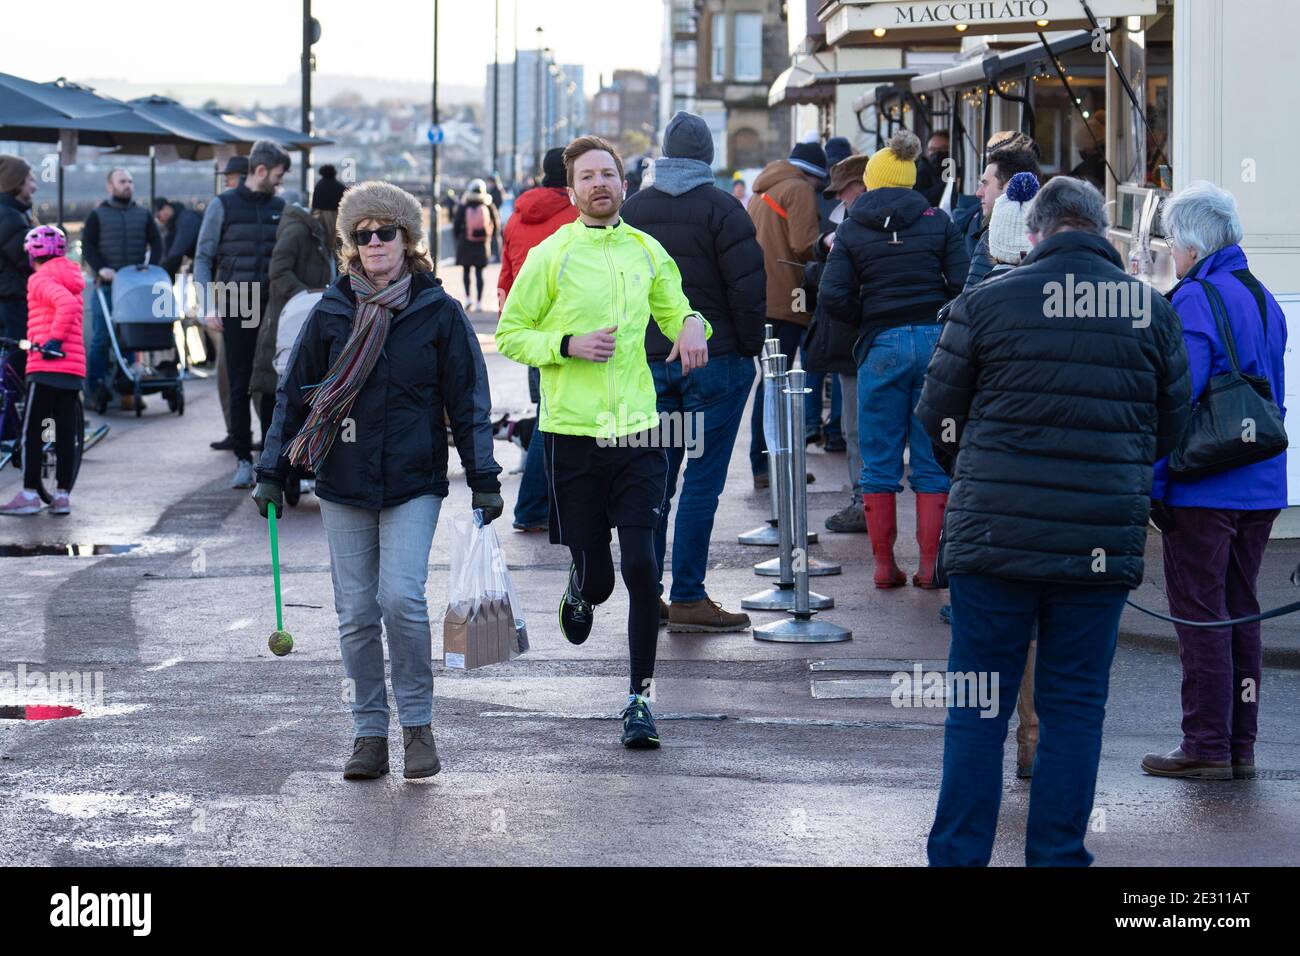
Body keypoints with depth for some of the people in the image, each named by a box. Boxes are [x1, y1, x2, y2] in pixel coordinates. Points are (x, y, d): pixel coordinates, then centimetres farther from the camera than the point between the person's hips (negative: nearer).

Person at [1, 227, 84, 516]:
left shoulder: (40, 280, -6)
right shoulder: (71, 279, 18)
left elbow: (66, 303, -23)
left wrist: (54, 339, -21)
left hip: (48, 365, -7)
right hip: (74, 367, 7)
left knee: (31, 430, -2)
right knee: (66, 432, 7)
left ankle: (29, 495, -5)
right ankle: (62, 495, 8)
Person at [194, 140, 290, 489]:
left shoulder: (280, 208, 11)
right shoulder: (224, 205, 2)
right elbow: (203, 258, 2)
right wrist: (210, 307, -7)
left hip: (272, 308, 2)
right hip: (236, 309, -2)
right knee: (240, 386, 0)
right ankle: (243, 459, 6)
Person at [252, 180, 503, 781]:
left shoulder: (438, 313, 0)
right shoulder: (330, 313, 5)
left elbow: (468, 401, 3)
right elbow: (293, 395, 10)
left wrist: (483, 478, -1)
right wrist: (271, 473, 7)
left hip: (415, 482, -2)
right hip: (342, 483, 2)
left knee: (401, 597, -16)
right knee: (355, 612, 3)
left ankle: (418, 723, 0)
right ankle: (369, 733, 13)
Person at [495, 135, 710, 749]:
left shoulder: (647, 252, 8)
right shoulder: (551, 256, -3)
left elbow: (674, 310, 23)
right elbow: (509, 334, 1)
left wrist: (692, 322, 0)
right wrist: (568, 345, -14)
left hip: (637, 432, 2)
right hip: (573, 434, -2)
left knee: (642, 568, -7)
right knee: (595, 575, 3)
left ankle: (640, 697, 4)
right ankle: (579, 594, 43)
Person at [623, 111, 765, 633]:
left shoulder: (632, 209, 8)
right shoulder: (720, 208, -9)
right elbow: (748, 289, -13)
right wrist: (750, 349, -1)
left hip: (648, 363, 5)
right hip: (714, 360, -5)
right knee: (702, 481, -3)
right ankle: (687, 599, -3)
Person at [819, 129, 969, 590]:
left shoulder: (851, 229, 3)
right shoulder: (938, 222, 5)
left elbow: (833, 297, -5)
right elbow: (963, 285, -3)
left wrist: (868, 321, 11)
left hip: (881, 345, -1)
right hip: (935, 341, 1)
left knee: (879, 464, 8)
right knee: (932, 463, 6)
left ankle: (884, 565, 9)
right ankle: (929, 564, 4)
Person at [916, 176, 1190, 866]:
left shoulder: (984, 303, -4)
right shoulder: (1153, 312, 2)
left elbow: (938, 418, 4)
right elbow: (1171, 428, 12)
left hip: (994, 536, -1)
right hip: (1103, 543, 1)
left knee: (978, 705, 6)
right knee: (1075, 705, 9)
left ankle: (958, 855, 9)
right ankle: (1057, 855, 11)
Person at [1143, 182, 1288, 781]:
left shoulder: (1194, 300, -13)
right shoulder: (1264, 300, 12)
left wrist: (1152, 484, -15)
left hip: (1202, 487, -8)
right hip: (1261, 487, 8)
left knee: (1200, 616, -1)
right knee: (1240, 611, 13)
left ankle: (1207, 747, 2)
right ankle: (1240, 745, 17)